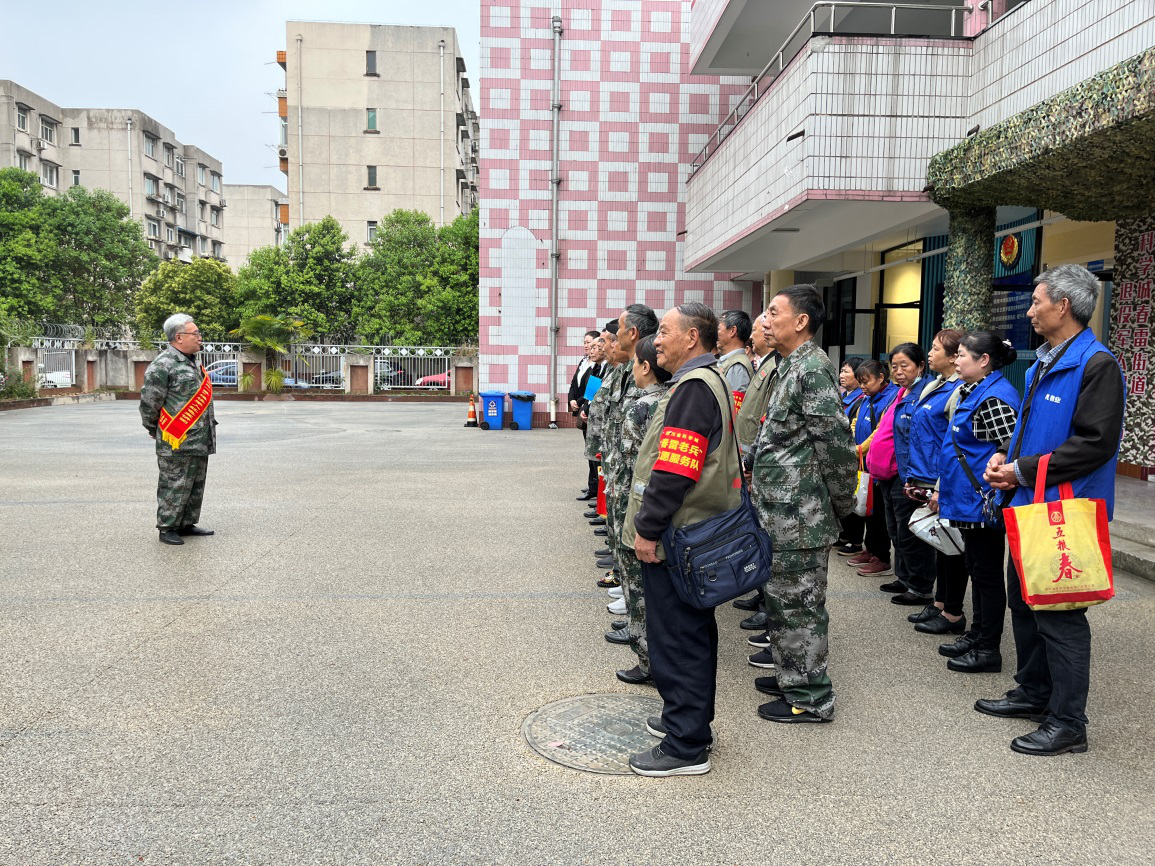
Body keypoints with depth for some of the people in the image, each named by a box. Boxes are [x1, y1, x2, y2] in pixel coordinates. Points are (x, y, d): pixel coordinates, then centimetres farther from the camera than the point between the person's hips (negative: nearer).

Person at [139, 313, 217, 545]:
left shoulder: (192, 362, 17)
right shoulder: (163, 365, -14)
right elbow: (149, 402, -11)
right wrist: (154, 430, 0)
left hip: (200, 440, 9)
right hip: (177, 443, -9)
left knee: (196, 485, 15)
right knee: (175, 485, -2)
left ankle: (187, 524, 27)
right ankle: (167, 528, 8)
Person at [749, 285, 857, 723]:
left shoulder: (812, 369, -18)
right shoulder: (790, 367, 14)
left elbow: (838, 442, -21)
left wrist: (842, 501, -11)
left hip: (798, 516, -10)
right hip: (778, 511, 10)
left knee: (797, 602, 0)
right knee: (781, 596, 19)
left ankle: (810, 697, 13)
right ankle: (792, 676, 34)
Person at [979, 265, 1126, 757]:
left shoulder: (1097, 365, -16)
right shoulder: (1043, 363, 13)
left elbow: (1096, 443, -23)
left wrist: (1025, 470, -20)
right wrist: (1005, 456, 4)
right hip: (1029, 505, 10)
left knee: (1059, 614, -2)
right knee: (1024, 601, 18)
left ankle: (1068, 722, 10)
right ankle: (1034, 693, 34)